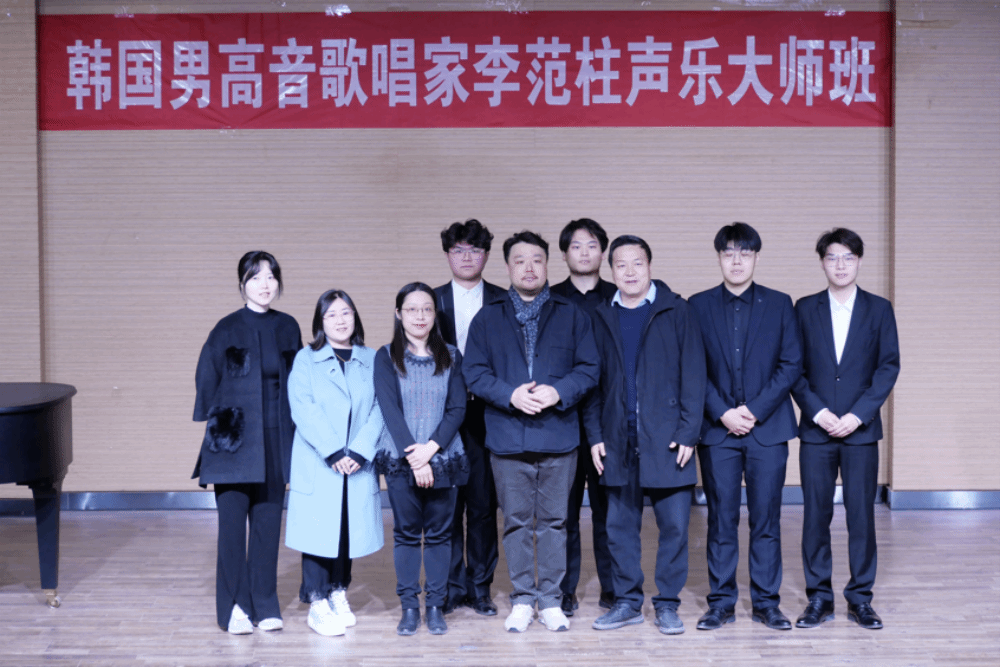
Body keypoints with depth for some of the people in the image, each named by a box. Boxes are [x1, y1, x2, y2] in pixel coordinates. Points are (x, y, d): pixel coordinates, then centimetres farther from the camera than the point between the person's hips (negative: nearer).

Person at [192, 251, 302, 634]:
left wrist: (294, 435, 6)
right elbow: (206, 382, 0)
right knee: (232, 523, -3)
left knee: (268, 524, 7)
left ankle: (265, 606, 17)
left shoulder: (288, 328, 6)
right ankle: (234, 607, 9)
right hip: (236, 442, -3)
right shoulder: (227, 329, -4)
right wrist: (215, 426, -2)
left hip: (276, 442, 3)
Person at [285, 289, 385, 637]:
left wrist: (360, 451, -12)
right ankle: (317, 603, 1)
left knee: (350, 527, 7)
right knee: (319, 529, -4)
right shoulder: (305, 360, 4)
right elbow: (304, 410, -7)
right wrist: (333, 452, -16)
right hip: (317, 465, -2)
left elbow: (379, 409, 1)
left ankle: (339, 594, 20)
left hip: (359, 464, 2)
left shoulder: (371, 360, 9)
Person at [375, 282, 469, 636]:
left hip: (443, 458, 1)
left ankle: (435, 606, 12)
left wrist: (431, 447, -12)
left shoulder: (450, 356, 8)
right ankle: (409, 607, 11)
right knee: (406, 533, 3)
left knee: (439, 533, 4)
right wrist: (413, 455, -13)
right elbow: (390, 410, -5)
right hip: (400, 460, -1)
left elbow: (457, 408, 1)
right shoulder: (386, 357, 3)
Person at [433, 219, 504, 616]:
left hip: (487, 416, 0)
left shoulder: (503, 303, 5)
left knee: (483, 505, 3)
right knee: (446, 505, 3)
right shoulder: (431, 301, 8)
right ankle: (451, 587, 13)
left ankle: (480, 587, 13)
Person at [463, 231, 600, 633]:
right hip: (507, 438, 0)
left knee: (554, 521, 6)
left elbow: (589, 368, 1)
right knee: (516, 522, 6)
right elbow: (474, 373, 1)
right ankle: (522, 599, 16)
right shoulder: (487, 318, 8)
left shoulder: (571, 316, 7)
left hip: (559, 436, 0)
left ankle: (550, 600, 15)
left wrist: (558, 392, -15)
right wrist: (510, 395, -15)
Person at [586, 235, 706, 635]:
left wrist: (688, 433, -9)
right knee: (620, 527, 7)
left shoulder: (676, 313, 2)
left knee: (674, 525, 0)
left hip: (666, 439, -3)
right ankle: (627, 602, 17)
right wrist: (595, 435, 3)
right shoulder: (602, 318, 10)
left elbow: (693, 376, -2)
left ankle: (667, 605, 11)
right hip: (618, 441, 3)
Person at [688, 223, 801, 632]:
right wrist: (723, 413, -10)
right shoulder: (699, 306, 6)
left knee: (766, 520, 3)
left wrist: (755, 410, -9)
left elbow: (792, 364, 0)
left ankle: (766, 603, 13)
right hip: (717, 430, 0)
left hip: (767, 428, 0)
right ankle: (721, 603, 12)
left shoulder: (779, 305, 6)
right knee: (721, 520, 4)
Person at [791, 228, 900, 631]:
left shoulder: (879, 309, 6)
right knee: (815, 515, 2)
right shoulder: (805, 309, 7)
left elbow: (889, 366, 0)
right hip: (816, 430, 1)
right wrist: (817, 411, -9)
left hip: (861, 430, 0)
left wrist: (859, 414, -10)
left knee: (862, 515, 1)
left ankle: (860, 598, 12)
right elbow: (794, 368, 4)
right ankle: (819, 598, 12)